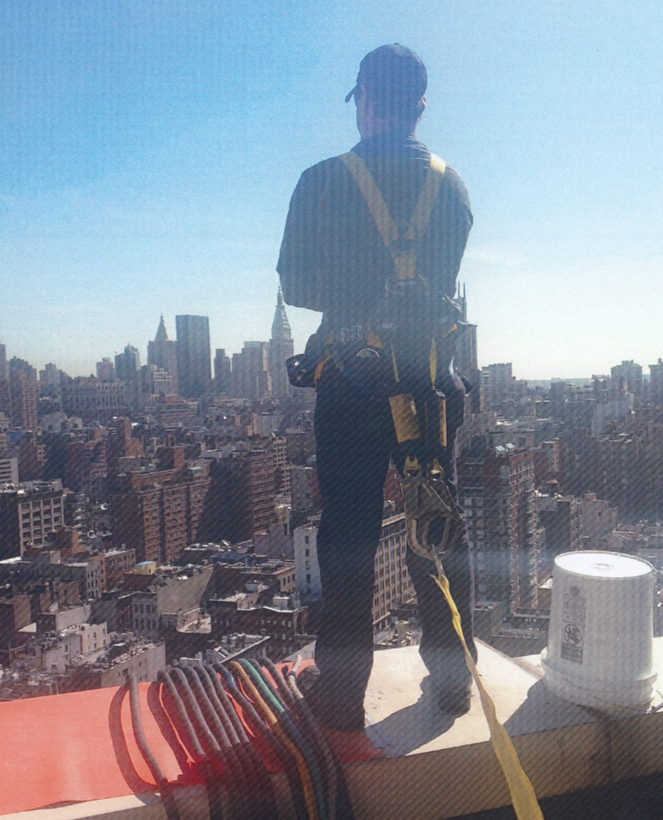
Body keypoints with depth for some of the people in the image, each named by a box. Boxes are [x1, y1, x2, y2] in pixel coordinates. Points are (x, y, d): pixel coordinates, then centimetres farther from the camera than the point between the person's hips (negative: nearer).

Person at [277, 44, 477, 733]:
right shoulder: (452, 186, 6)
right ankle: (452, 678, 26)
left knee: (348, 538, 6)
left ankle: (341, 694, 16)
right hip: (432, 380, 3)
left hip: (351, 380, -3)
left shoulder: (324, 182, -5)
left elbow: (294, 285, 0)